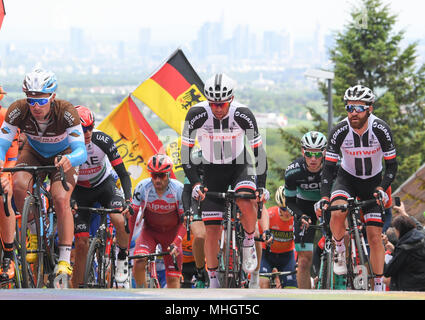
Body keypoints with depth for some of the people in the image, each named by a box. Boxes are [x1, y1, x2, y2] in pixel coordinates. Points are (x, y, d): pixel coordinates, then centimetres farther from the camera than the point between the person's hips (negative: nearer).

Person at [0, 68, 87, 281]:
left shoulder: (66, 112, -35)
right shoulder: (18, 111, -30)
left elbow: (81, 151, -38)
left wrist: (69, 160, -62)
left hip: (63, 155, -2)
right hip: (34, 153, 2)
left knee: (61, 199, -26)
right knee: (19, 186, -28)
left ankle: (64, 259, -16)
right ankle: (36, 233, -3)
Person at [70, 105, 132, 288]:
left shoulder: (103, 141, -24)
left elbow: (123, 174, -20)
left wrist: (128, 200, -34)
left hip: (105, 185, 0)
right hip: (80, 191, 0)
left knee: (120, 221, -29)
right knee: (81, 244, -7)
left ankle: (122, 257, 0)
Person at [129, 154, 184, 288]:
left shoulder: (179, 189, -21)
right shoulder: (143, 187, -20)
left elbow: (184, 221, -16)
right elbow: (132, 215, -12)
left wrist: (176, 243, -30)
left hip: (172, 233, 0)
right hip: (149, 230, 0)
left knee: (173, 279, -7)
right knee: (139, 262, -28)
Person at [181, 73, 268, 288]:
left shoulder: (243, 115, -21)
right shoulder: (196, 115, -21)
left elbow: (258, 150, -13)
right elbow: (186, 151, -14)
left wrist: (261, 185, -20)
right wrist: (195, 184, -24)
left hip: (240, 166, -1)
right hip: (212, 171, 1)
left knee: (246, 203, -33)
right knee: (212, 230, -4)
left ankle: (249, 243, -4)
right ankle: (213, 281, 11)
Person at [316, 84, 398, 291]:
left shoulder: (381, 130, -22)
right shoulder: (339, 132, -22)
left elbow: (391, 165, -13)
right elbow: (328, 168, -17)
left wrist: (382, 189, -28)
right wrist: (324, 197, -28)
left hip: (373, 181, 0)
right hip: (347, 178, 0)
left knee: (375, 236, -6)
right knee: (337, 213, -33)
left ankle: (378, 287, 3)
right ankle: (340, 251, -5)